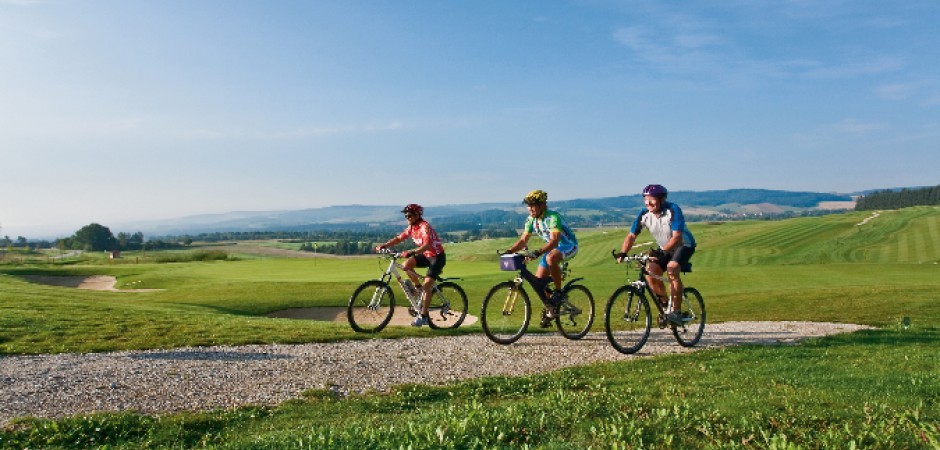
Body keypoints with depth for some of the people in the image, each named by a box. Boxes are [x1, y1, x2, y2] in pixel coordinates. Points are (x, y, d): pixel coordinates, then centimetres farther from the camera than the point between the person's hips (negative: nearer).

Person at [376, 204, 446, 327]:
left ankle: (423, 316, -7)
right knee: (406, 265, -12)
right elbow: (399, 238, 5)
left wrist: (411, 252, -49)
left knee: (426, 285, -15)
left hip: (437, 257, -8)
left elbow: (427, 245, -37)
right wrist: (384, 245, -9)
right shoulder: (411, 227, 2)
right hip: (426, 255, 8)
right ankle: (418, 287, 8)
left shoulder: (424, 227, -24)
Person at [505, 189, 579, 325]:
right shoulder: (531, 219, -5)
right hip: (552, 247, 8)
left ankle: (559, 292, -22)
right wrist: (509, 251, -19)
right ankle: (549, 310, 18)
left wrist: (538, 252, -53)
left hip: (568, 245, -8)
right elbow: (523, 240, -2)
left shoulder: (553, 217, -28)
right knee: (538, 280, -1)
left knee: (550, 258, -40)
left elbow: (554, 240, -40)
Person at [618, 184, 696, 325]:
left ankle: (677, 312, -23)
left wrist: (662, 252, -48)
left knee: (672, 270, -30)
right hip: (664, 249, 5)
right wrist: (623, 254, -30)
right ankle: (665, 306, 8)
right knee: (650, 272, -15)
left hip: (684, 245, -5)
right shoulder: (644, 214, -14)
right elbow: (631, 236, -14)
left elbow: (677, 237, -35)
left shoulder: (673, 210, -28)